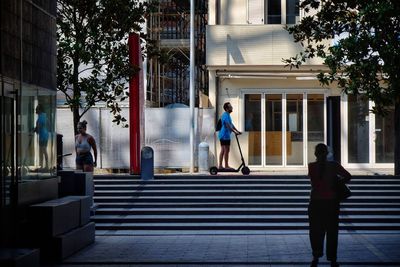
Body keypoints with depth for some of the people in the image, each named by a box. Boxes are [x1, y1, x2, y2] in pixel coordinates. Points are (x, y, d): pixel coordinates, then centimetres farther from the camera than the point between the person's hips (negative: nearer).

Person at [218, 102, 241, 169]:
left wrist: (237, 131, 18)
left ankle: (220, 165, 11)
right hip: (225, 135, -10)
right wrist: (234, 131, -27)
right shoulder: (225, 115, -14)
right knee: (226, 150, -8)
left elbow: (231, 124, 23)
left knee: (223, 150, 10)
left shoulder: (227, 115, 19)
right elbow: (228, 125, -24)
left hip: (223, 135, 10)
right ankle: (226, 166, -5)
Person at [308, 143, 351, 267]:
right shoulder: (333, 165, -6)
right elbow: (348, 176, -7)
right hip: (331, 201, 0)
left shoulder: (311, 166, -5)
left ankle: (316, 257, 7)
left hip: (316, 202, 0)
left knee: (316, 231, 12)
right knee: (332, 231, 8)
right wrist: (338, 182, 10)